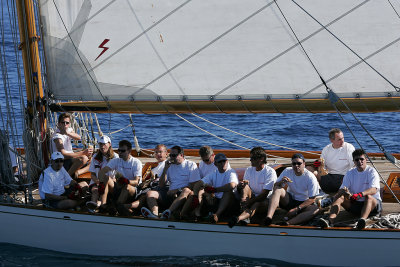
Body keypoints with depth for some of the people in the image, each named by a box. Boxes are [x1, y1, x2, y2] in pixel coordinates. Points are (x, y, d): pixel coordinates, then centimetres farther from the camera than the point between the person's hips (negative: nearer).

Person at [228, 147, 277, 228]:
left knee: (257, 204, -39)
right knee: (245, 186, -25)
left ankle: (240, 217, -65)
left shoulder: (270, 172, -10)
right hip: (252, 197, 5)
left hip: (265, 200, -5)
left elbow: (264, 194, -18)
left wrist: (249, 202, -28)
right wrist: (241, 185, -23)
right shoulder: (249, 170, 10)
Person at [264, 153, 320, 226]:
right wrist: (281, 182, -28)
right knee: (277, 189, -26)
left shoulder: (310, 178, -13)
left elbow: (312, 199, -14)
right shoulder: (287, 171, -4)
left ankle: (287, 223, -48)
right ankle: (268, 218, -46)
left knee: (316, 209, -35)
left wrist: (297, 209, -22)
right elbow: (275, 186, -4)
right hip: (289, 200, 2)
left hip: (304, 203, -2)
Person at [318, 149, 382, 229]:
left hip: (373, 204, -4)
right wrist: (343, 191, -29)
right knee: (338, 197, -18)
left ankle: (362, 220, -66)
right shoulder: (350, 173, 8)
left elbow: (374, 190, -23)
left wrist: (360, 194, -41)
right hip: (354, 204, 4)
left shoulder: (371, 172, -6)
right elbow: (342, 189, -2)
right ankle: (330, 221, -43)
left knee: (369, 197, -37)